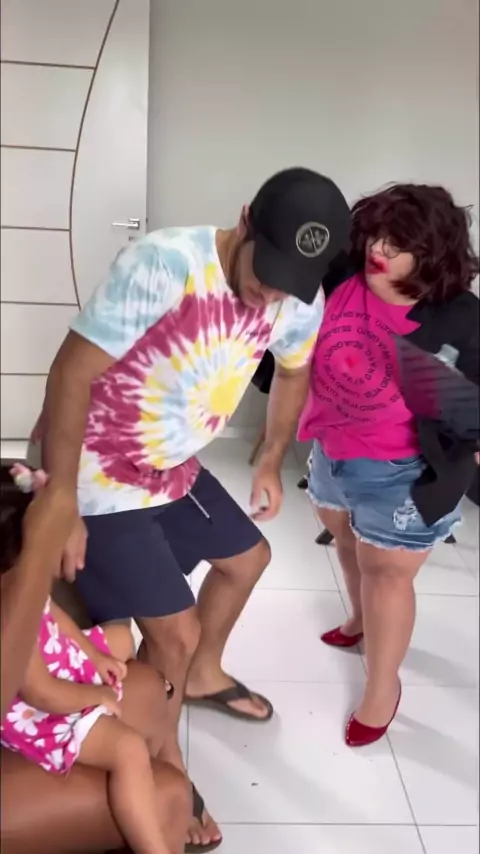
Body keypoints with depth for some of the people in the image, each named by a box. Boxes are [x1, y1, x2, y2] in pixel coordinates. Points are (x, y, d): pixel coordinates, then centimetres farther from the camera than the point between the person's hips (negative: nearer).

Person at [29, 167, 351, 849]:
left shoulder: (299, 302, -10)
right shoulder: (165, 264, -31)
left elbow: (294, 371, 13)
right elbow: (71, 375, -28)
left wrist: (271, 462, 17)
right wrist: (60, 509, -24)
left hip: (173, 469, 7)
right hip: (96, 479, -7)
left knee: (247, 558, 21)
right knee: (175, 633, -5)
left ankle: (203, 676, 50)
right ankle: (164, 765, 26)